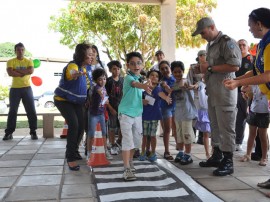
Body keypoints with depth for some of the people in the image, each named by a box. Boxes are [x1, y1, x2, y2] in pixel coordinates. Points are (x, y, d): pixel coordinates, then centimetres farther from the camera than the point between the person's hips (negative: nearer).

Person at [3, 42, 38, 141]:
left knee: (31, 111, -2)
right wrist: (23, 73, -13)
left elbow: (31, 71, -13)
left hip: (27, 88, 1)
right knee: (12, 111, 1)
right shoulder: (11, 62, 3)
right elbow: (10, 73, -15)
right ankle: (9, 133, 5)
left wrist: (17, 70, -12)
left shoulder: (29, 61, 7)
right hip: (15, 89, -1)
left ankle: (33, 132, 5)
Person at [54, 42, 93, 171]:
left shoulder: (84, 67, -1)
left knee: (81, 126, 4)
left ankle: (73, 151, 28)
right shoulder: (73, 65, -27)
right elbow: (71, 74, -54)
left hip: (77, 102, 8)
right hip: (63, 100, -8)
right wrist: (76, 74, -77)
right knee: (74, 125, -24)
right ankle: (70, 158, -17)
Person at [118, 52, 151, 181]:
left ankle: (130, 162, 36)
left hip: (137, 113, 8)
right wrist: (144, 86, -61)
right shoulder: (128, 77, -17)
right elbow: (134, 84, -42)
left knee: (136, 140, 16)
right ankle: (127, 169, -10)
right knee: (127, 140, -12)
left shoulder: (139, 78, 9)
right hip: (126, 113, -8)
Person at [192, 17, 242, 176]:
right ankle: (217, 156, 26)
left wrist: (210, 68, -15)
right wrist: (203, 68, 7)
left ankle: (228, 163, 3)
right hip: (212, 92, 9)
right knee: (215, 126, 15)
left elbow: (235, 66, -19)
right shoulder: (210, 45, 18)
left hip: (225, 92, -9)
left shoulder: (227, 42, -9)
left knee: (226, 128, -4)